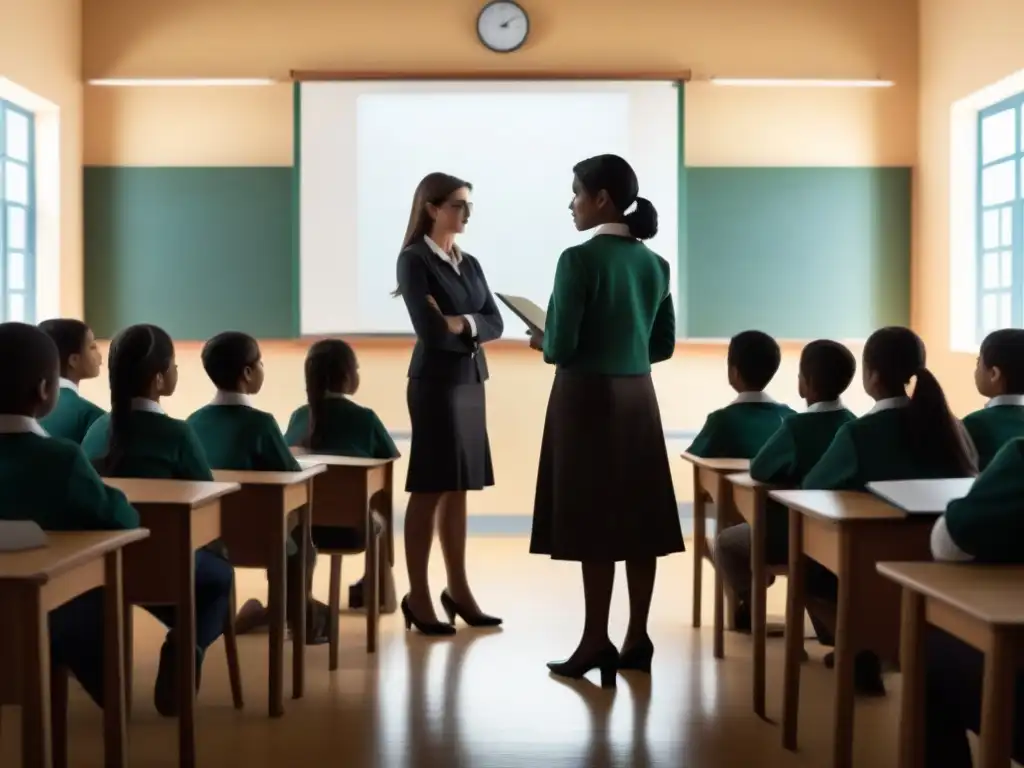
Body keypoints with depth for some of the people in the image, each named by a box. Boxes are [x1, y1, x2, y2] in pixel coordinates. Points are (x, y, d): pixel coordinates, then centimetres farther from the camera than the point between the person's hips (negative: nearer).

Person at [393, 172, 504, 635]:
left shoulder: (469, 263, 14)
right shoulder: (413, 259, -7)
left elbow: (496, 324, 5)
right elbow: (430, 330, -16)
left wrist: (462, 324, -11)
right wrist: (473, 327, -2)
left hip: (472, 381, 7)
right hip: (436, 383, -7)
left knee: (458, 490, 10)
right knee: (430, 490, -3)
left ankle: (458, 589, 17)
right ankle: (418, 597, 3)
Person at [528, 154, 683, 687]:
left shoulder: (580, 259, -13)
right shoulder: (654, 264, 8)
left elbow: (561, 348, -15)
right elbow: (663, 345, 13)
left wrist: (543, 343, 5)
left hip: (588, 398, -7)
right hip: (639, 398, 7)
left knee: (594, 521, -2)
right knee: (638, 518, 9)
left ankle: (597, 644, 4)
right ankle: (637, 640, 16)